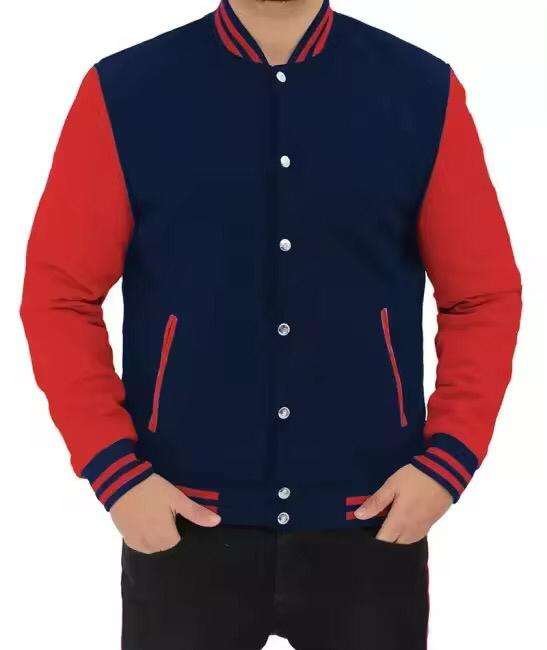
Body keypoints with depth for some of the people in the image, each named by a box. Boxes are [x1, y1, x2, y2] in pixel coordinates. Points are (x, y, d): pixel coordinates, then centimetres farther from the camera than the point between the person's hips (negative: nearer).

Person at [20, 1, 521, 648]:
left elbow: (486, 296, 2)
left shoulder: (425, 91, -1)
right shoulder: (123, 93, -3)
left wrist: (450, 456, -8)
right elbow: (58, 296, -2)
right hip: (183, 522, 0)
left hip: (373, 519, 1)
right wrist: (112, 469, -9)